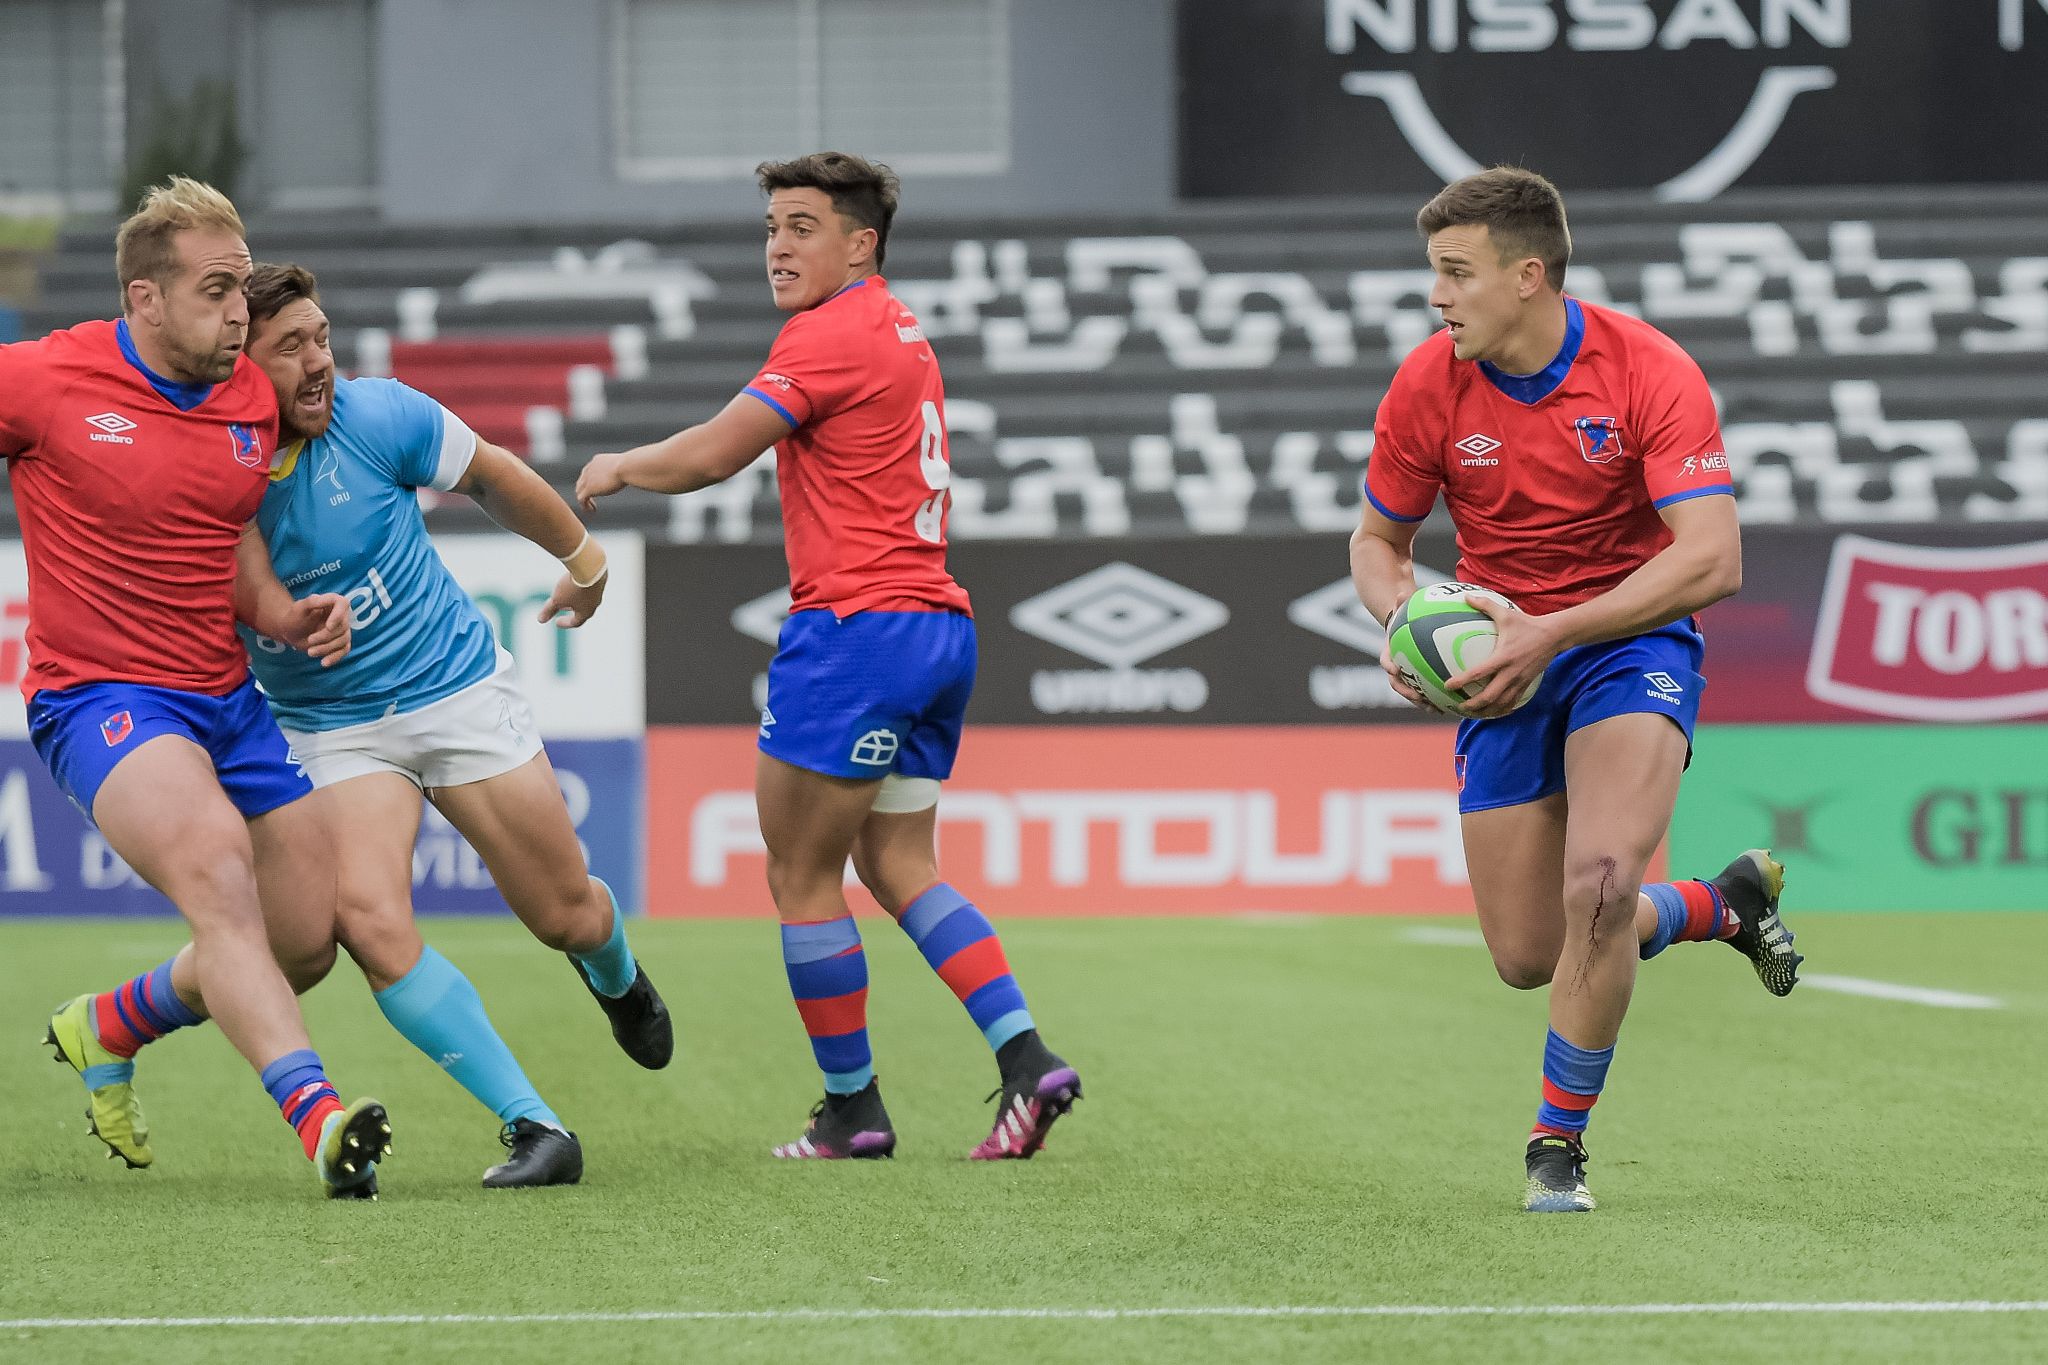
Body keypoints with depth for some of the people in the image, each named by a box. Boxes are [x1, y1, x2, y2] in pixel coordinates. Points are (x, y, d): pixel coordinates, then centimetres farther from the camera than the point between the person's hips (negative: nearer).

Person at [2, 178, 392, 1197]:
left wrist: (286, 615, -2)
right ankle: (315, 1114, -42)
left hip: (225, 698, 7)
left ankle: (106, 1028, 31)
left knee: (306, 941, 5)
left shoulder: (254, 399, 6)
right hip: (99, 695, -7)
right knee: (216, 862, -32)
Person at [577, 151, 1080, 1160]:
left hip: (859, 626, -9)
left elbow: (708, 457, -15)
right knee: (898, 867, 11)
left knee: (801, 878, 1)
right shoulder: (898, 333, 17)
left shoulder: (830, 336, -12)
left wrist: (618, 468, 2)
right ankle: (1026, 1058, -3)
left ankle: (852, 1107, 5)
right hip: (937, 627, 9)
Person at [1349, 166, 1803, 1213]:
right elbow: (1378, 539, 6)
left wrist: (1552, 633, -32)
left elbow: (1712, 560, -25)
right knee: (1527, 956, 2)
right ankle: (1726, 904, 32)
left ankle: (1558, 1144, -7)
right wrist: (1401, 617, -17)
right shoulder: (1426, 386, -9)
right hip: (1505, 659, 4)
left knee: (1599, 886, -27)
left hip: (1629, 640, -4)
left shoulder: (1649, 371, -19)